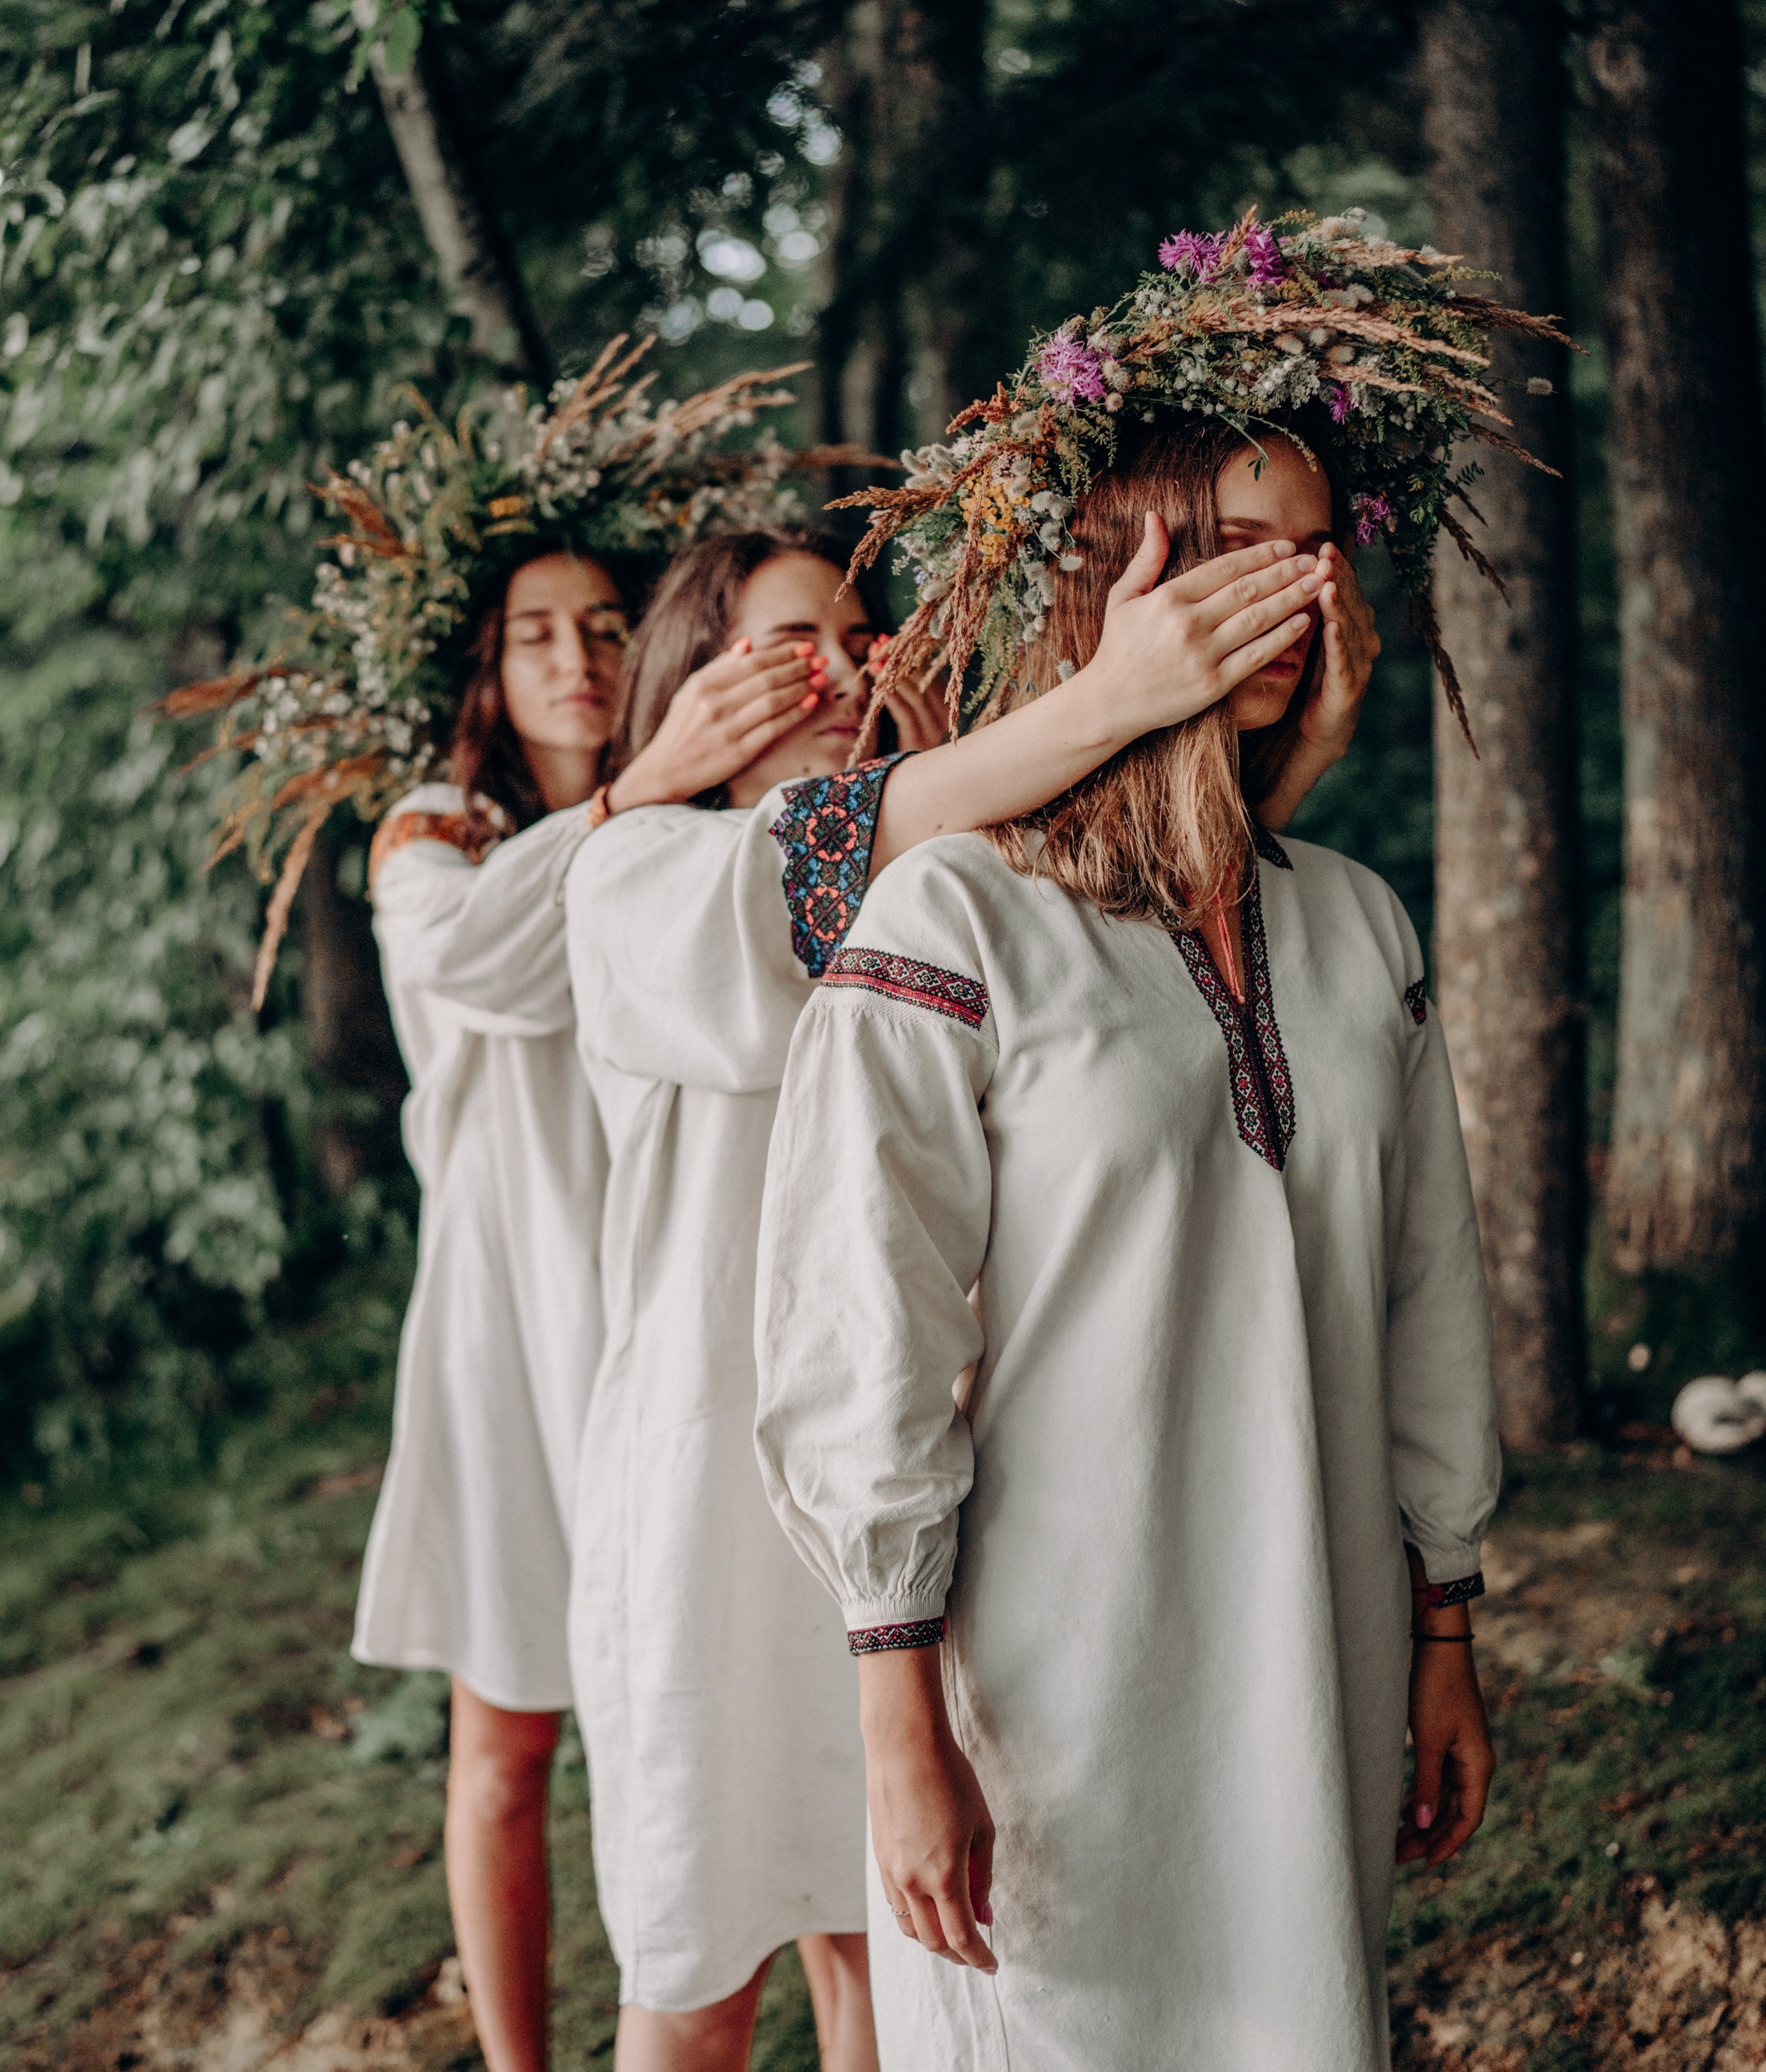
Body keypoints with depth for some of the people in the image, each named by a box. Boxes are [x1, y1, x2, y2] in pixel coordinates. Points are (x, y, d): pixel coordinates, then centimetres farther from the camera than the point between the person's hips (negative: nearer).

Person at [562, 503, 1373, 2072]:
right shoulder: (637, 883, -7)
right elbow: (826, 854, -26)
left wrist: (1299, 744, -29)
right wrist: (1102, 702, -40)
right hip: (719, 1483, -4)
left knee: (883, 1940, 15)